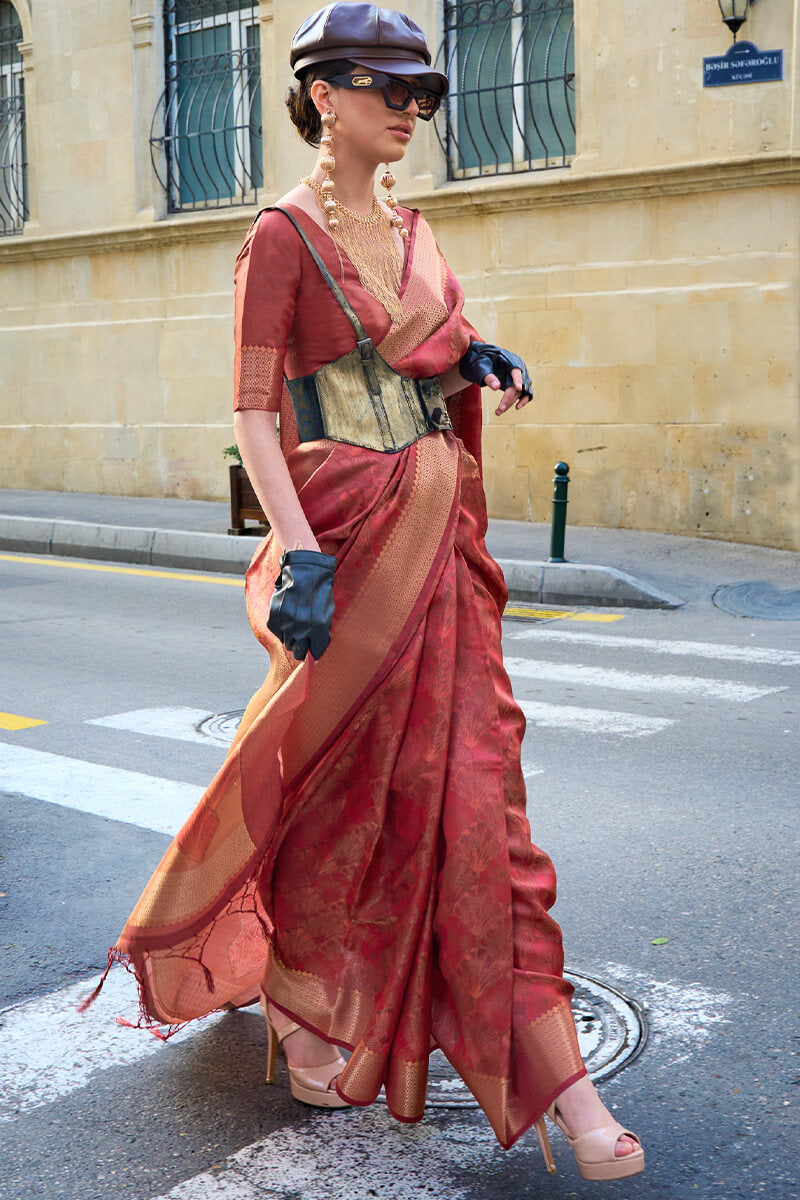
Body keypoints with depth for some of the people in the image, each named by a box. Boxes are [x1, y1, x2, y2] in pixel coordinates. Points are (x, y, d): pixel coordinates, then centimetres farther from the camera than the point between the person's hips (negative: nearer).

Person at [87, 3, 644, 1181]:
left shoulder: (414, 229, 15)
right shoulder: (284, 234, -5)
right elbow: (252, 412, -12)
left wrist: (481, 367, 4)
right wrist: (301, 551, -23)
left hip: (443, 533, 6)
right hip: (349, 530, -6)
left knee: (472, 783, 3)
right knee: (345, 777, 5)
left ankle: (550, 1070, 8)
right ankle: (296, 995, 33)